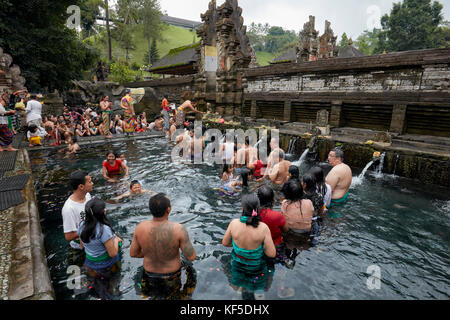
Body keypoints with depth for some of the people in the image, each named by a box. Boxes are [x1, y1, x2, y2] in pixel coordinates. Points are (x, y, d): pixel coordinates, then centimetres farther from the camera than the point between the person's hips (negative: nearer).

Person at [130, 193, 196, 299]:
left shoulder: (140, 228, -18)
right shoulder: (178, 229, -28)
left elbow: (133, 254, -4)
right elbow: (191, 257, -20)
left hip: (149, 275, 3)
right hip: (171, 276, -2)